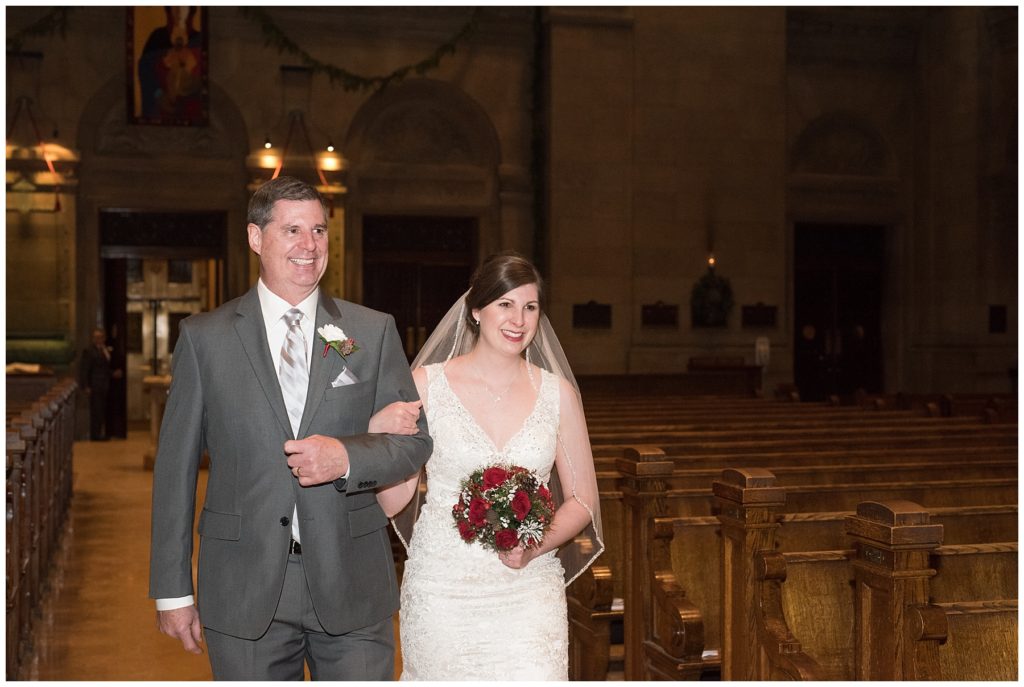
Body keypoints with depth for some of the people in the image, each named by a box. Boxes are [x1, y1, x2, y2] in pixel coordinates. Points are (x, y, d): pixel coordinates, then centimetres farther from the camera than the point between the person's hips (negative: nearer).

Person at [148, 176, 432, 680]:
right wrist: (172, 589, 2)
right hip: (245, 592, 0)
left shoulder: (374, 331, 4)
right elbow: (176, 465, 3)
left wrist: (347, 456, -17)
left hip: (352, 591, 1)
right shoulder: (204, 337, 2)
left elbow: (415, 441, 4)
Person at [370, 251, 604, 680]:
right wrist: (379, 435, -17)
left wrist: (537, 546, -9)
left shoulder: (557, 392, 1)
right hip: (441, 591, -1)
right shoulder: (426, 384, -3)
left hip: (527, 591, 1)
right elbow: (394, 501, 0)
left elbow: (582, 501, 8)